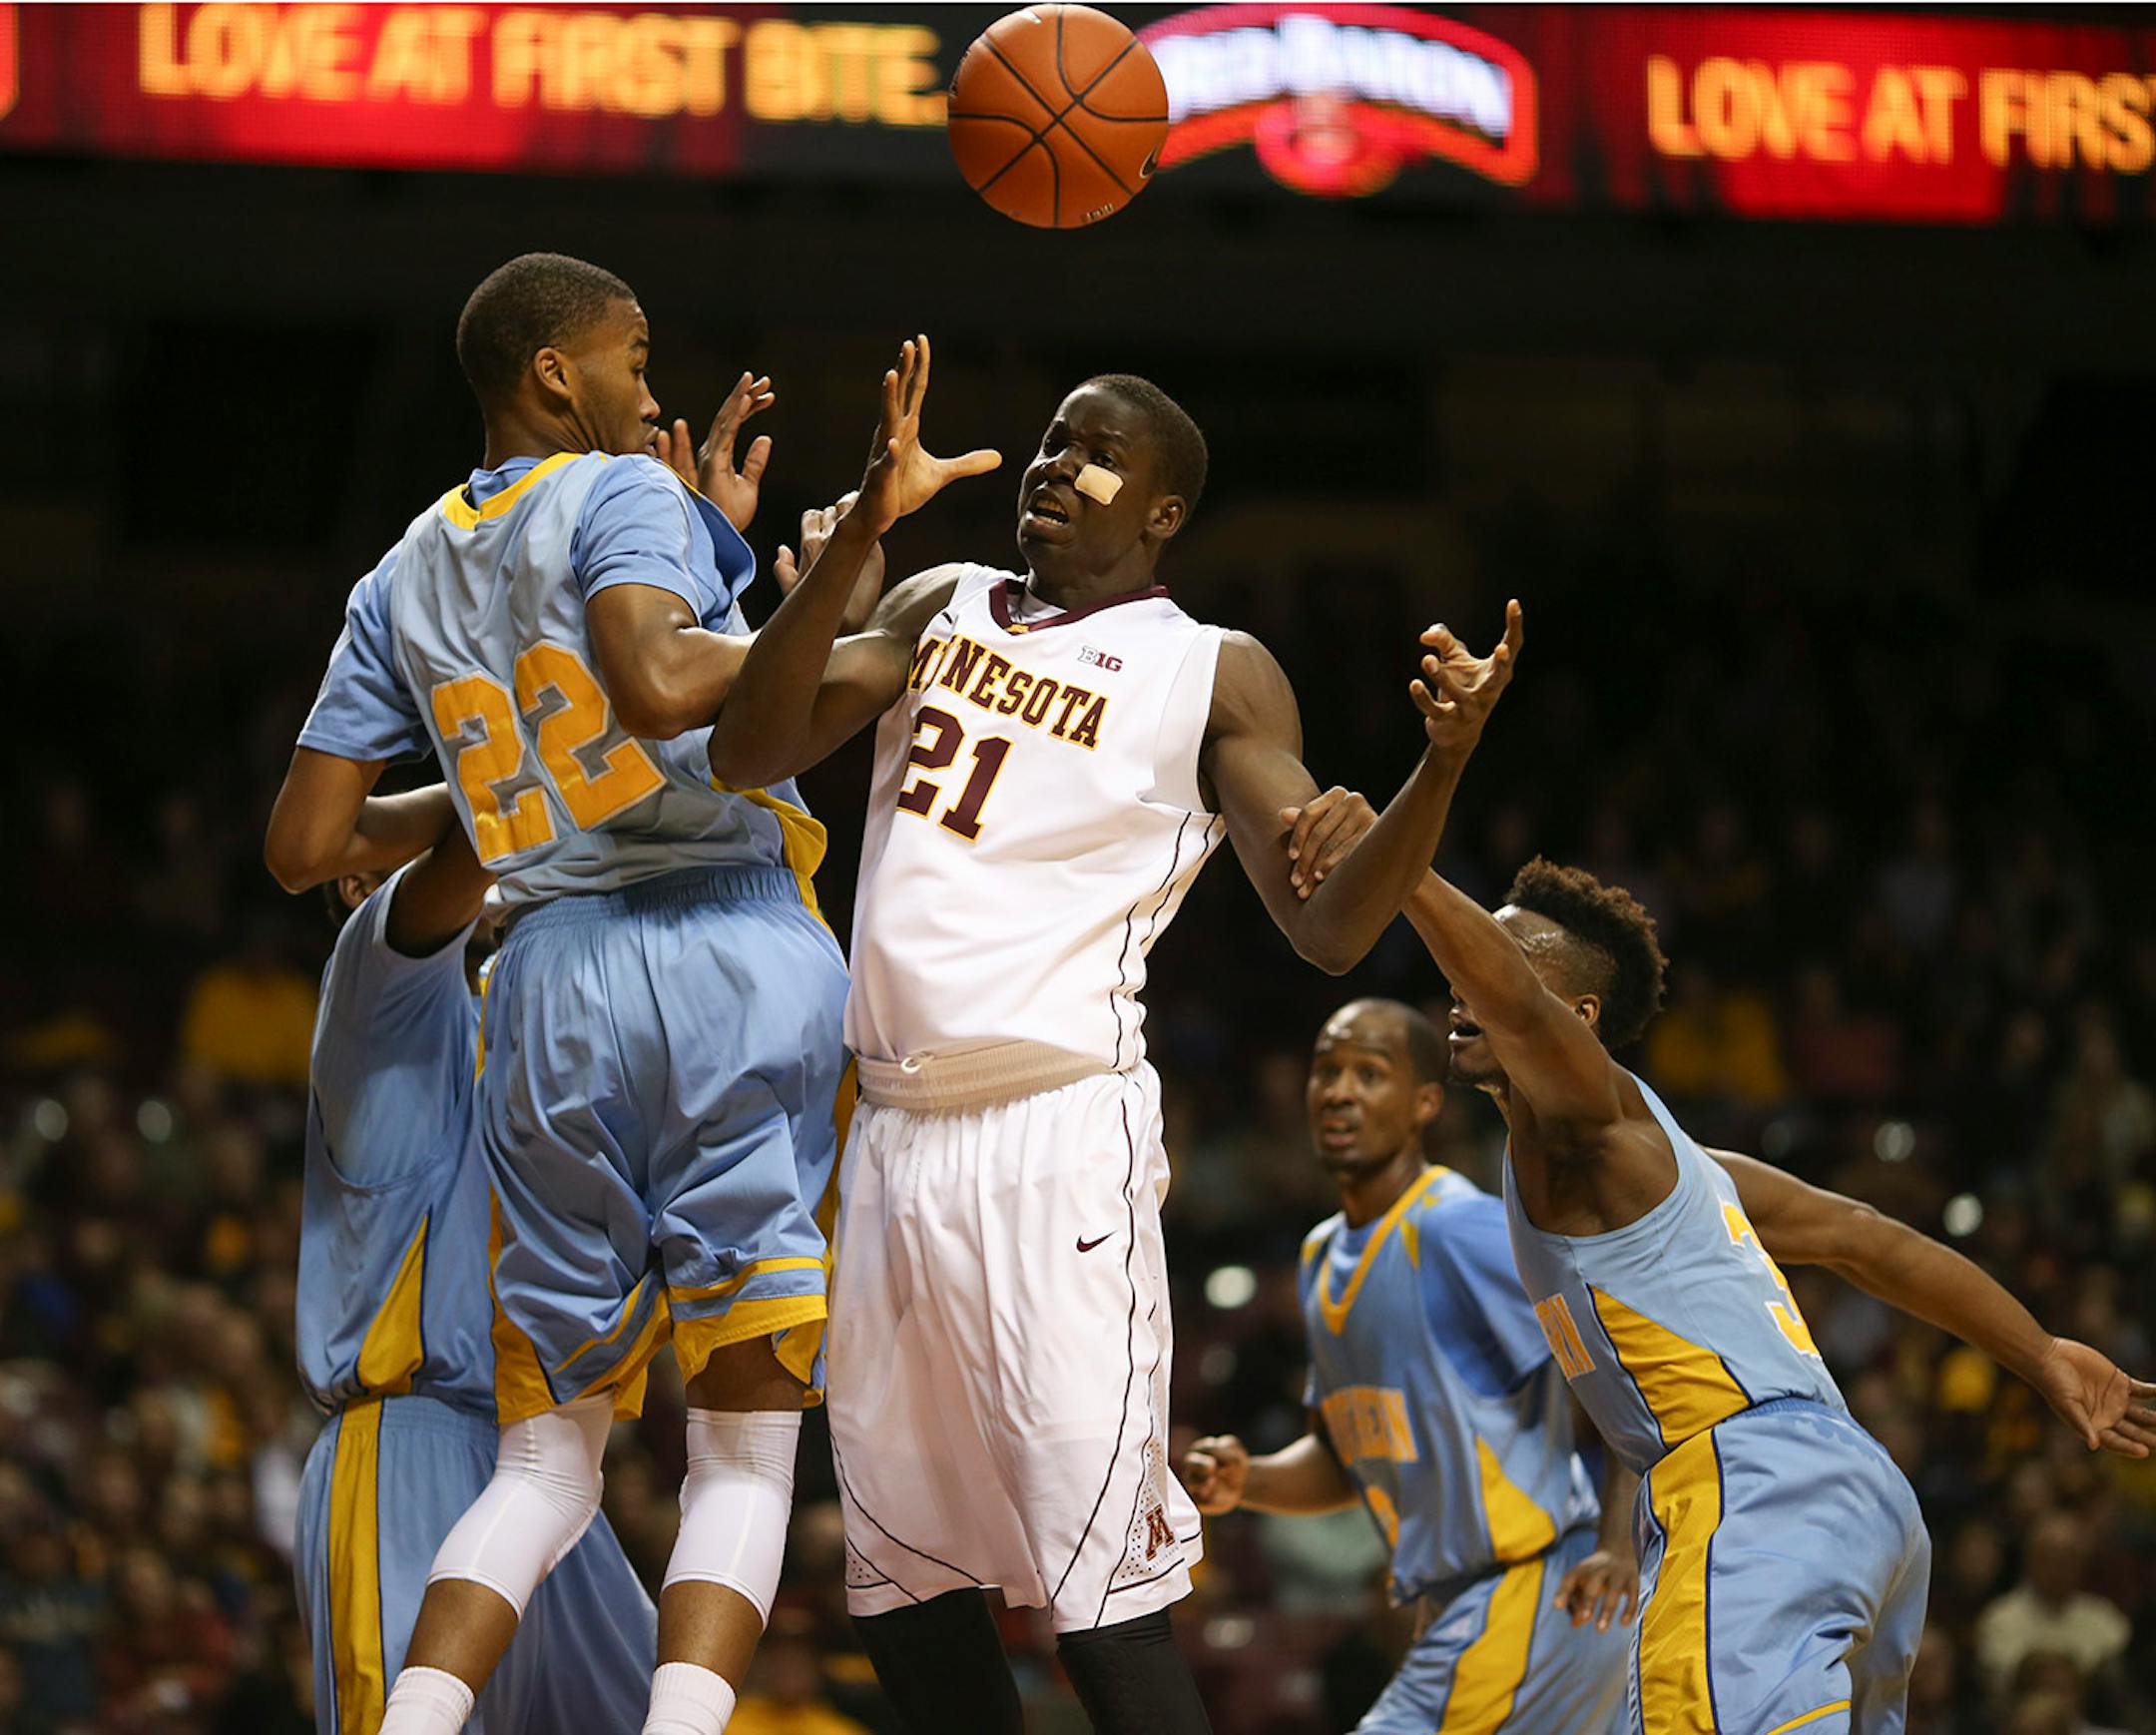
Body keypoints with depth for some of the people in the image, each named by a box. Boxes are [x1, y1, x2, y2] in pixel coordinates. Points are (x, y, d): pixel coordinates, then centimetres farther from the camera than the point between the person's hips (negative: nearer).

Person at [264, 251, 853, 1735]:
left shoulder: (403, 582, 19)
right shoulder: (623, 493, 1)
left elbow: (307, 846, 16)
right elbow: (657, 685, -21)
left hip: (557, 978, 5)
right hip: (735, 946, -5)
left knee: (551, 1459, 14)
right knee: (747, 1449, -2)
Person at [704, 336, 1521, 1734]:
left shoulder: (1214, 676, 1)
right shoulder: (942, 607, 15)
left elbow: (1329, 926, -5)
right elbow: (750, 753, 2)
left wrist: (1444, 764, -23)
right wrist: (860, 530, -9)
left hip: (1057, 1141, -6)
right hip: (897, 1134, 6)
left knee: (1101, 1586, -15)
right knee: (905, 1574, 11)